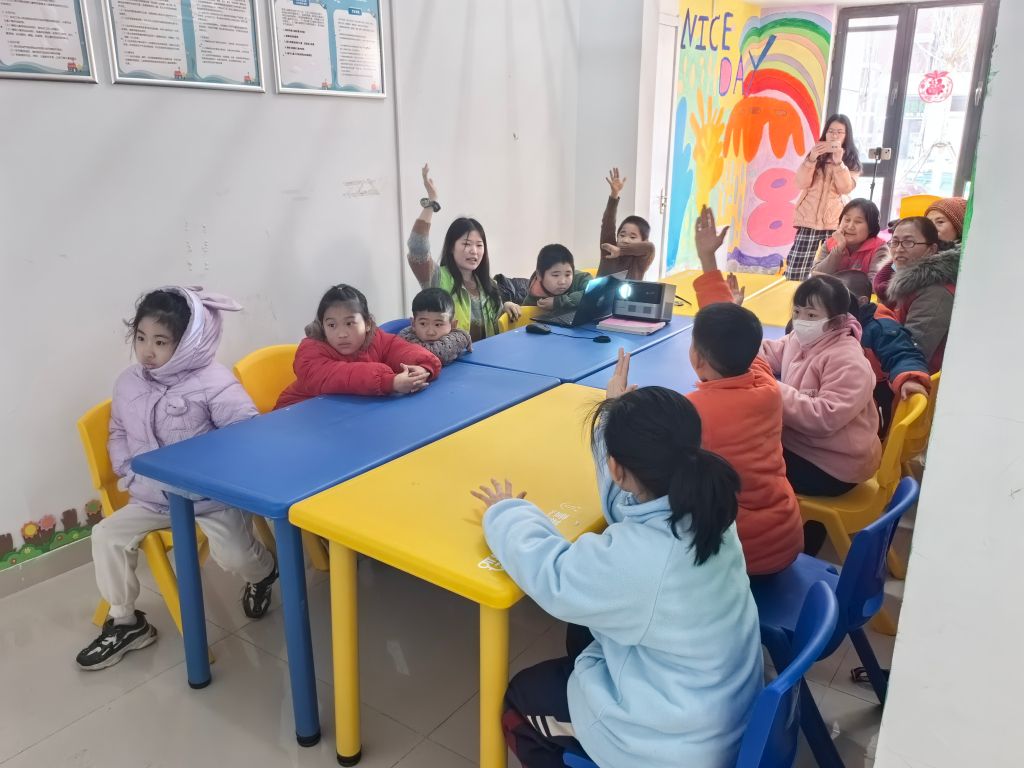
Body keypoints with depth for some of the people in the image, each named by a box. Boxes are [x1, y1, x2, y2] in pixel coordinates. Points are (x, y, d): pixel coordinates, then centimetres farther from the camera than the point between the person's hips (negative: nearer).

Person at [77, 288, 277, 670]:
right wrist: (128, 474, 4)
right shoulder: (128, 382, 3)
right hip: (152, 498, 6)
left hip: (212, 497, -6)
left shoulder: (212, 382, -15)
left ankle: (262, 573, 21)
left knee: (234, 555, -21)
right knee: (106, 535, -7)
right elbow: (118, 433, 18)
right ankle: (125, 623, 12)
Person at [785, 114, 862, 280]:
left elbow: (846, 188, -8)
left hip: (835, 222, -1)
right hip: (809, 219, 1)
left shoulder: (852, 160, 8)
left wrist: (838, 162, -20)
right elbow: (802, 183, -2)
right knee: (795, 271, -7)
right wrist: (811, 158, -18)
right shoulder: (816, 154, 11)